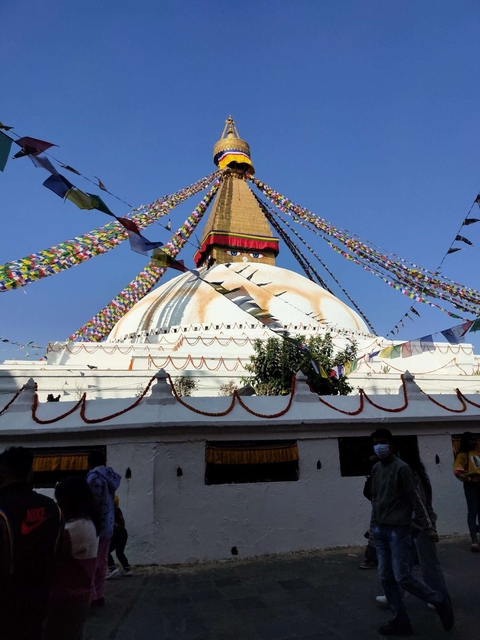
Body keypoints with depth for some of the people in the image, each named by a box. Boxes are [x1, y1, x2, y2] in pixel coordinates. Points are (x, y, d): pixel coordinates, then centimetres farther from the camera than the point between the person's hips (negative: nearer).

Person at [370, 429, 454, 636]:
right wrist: (374, 524, 15)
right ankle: (400, 621, 22)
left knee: (403, 578, -2)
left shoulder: (401, 468, -12)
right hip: (380, 530, 6)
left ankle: (440, 601, 21)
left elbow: (415, 500, -9)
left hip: (398, 530, -6)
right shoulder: (375, 469, 8)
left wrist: (428, 527, -10)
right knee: (386, 578, 8)